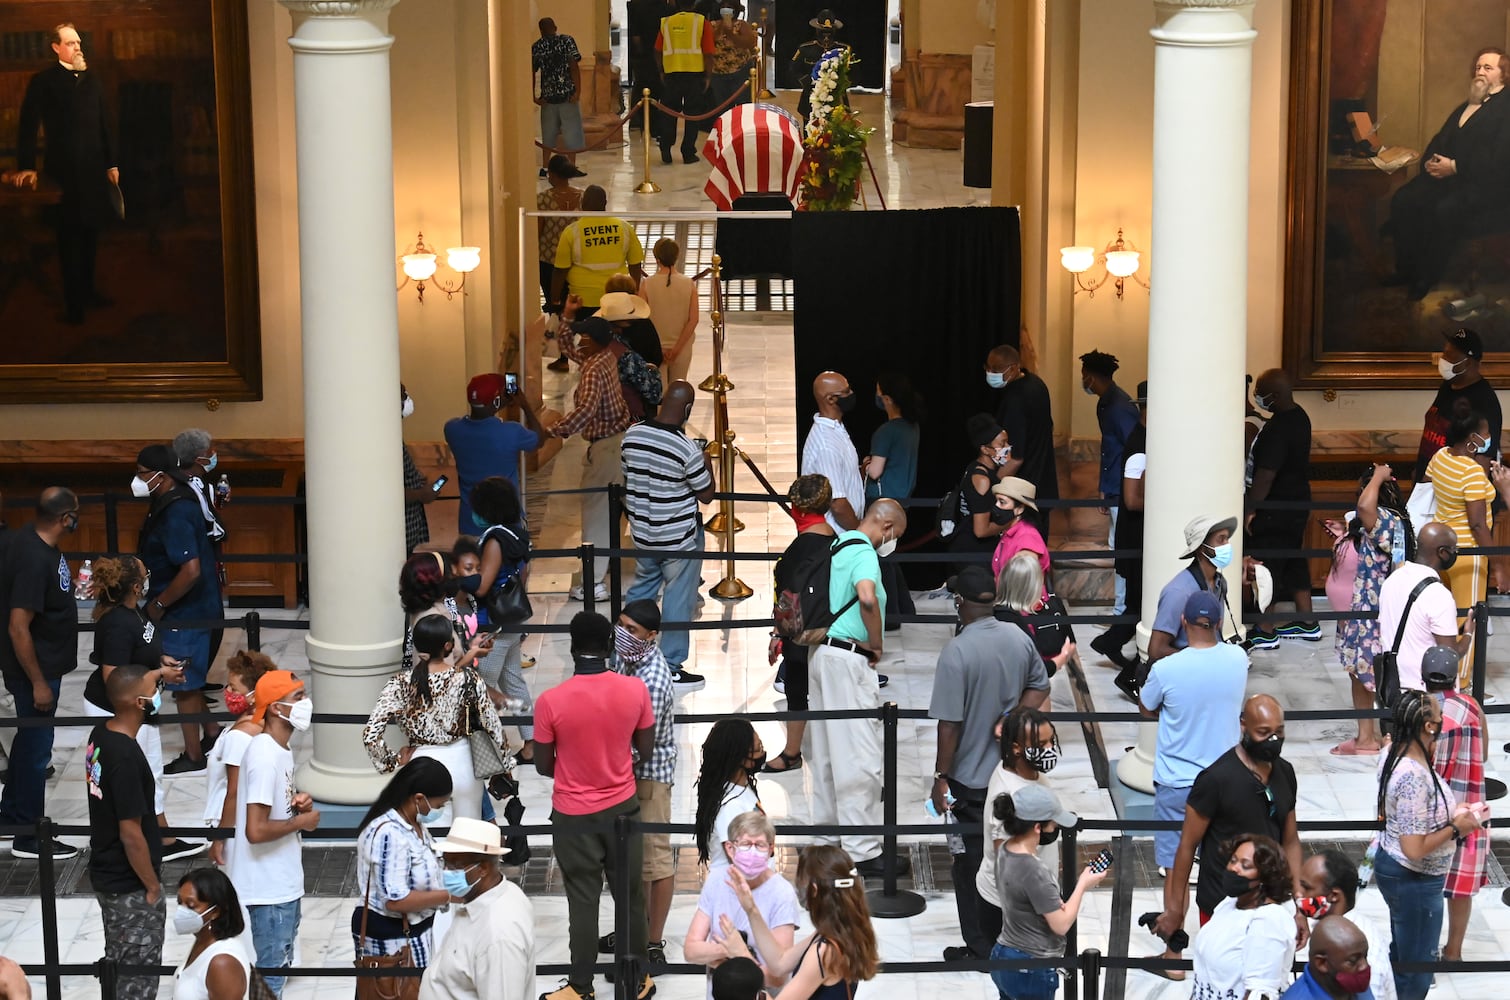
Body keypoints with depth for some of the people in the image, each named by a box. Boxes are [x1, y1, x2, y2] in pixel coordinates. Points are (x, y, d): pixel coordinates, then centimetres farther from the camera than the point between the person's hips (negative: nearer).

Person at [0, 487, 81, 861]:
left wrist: (71, 585, 19)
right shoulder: (36, 560, -30)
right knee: (37, 746, 2)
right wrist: (38, 682, -23)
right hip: (37, 667, -10)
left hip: (40, 663, 10)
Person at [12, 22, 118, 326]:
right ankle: (73, 304, 3)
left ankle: (87, 290, 24)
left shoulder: (92, 80, 13)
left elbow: (105, 125, 14)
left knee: (90, 233, 12)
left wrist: (111, 163, 9)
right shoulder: (43, 82, -2)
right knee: (69, 238, -1)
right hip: (64, 172, -5)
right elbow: (28, 126, -8)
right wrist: (27, 166, -17)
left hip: (94, 169, 5)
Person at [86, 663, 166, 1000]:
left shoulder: (100, 735, -2)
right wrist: (153, 886, -15)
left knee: (118, 964, 22)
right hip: (130, 885, -9)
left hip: (105, 873, 9)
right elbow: (131, 834, -25)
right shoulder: (126, 757, -30)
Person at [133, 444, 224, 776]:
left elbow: (191, 570, -31)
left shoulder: (176, 514, -26)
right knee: (188, 680, 22)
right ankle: (212, 733, 35)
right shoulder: (173, 502, 6)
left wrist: (159, 604, -20)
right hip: (193, 608, 10)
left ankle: (193, 757, 15)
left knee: (183, 685, 3)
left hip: (185, 612, -10)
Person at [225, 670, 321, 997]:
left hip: (284, 882, 10)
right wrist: (302, 821, -15)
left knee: (279, 966, 19)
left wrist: (297, 801, 2)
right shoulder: (265, 756, -23)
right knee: (270, 974, -1)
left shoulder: (280, 748, 7)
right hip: (270, 887, -10)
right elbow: (256, 830, -29)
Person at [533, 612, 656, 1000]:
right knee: (630, 897, 15)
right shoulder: (635, 690, -13)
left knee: (583, 902, 9)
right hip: (622, 807, 2)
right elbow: (645, 749, 0)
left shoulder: (551, 701, -19)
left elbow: (543, 766, -7)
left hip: (573, 815, -2)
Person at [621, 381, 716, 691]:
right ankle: (672, 668, 14)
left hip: (642, 533, 6)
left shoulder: (632, 435, -7)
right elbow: (706, 494, -12)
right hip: (680, 537, -6)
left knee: (641, 589, 24)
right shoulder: (687, 449, -25)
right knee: (678, 601, 7)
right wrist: (708, 464, 4)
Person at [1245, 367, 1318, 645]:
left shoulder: (1277, 429, -25)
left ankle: (1264, 631, 7)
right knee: (1294, 563, 19)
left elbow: (1265, 475, -26)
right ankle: (1306, 623, 26)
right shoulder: (1299, 417, 5)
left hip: (1274, 512, -10)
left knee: (1264, 567, 0)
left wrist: (1250, 509, -19)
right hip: (1296, 505, 10)